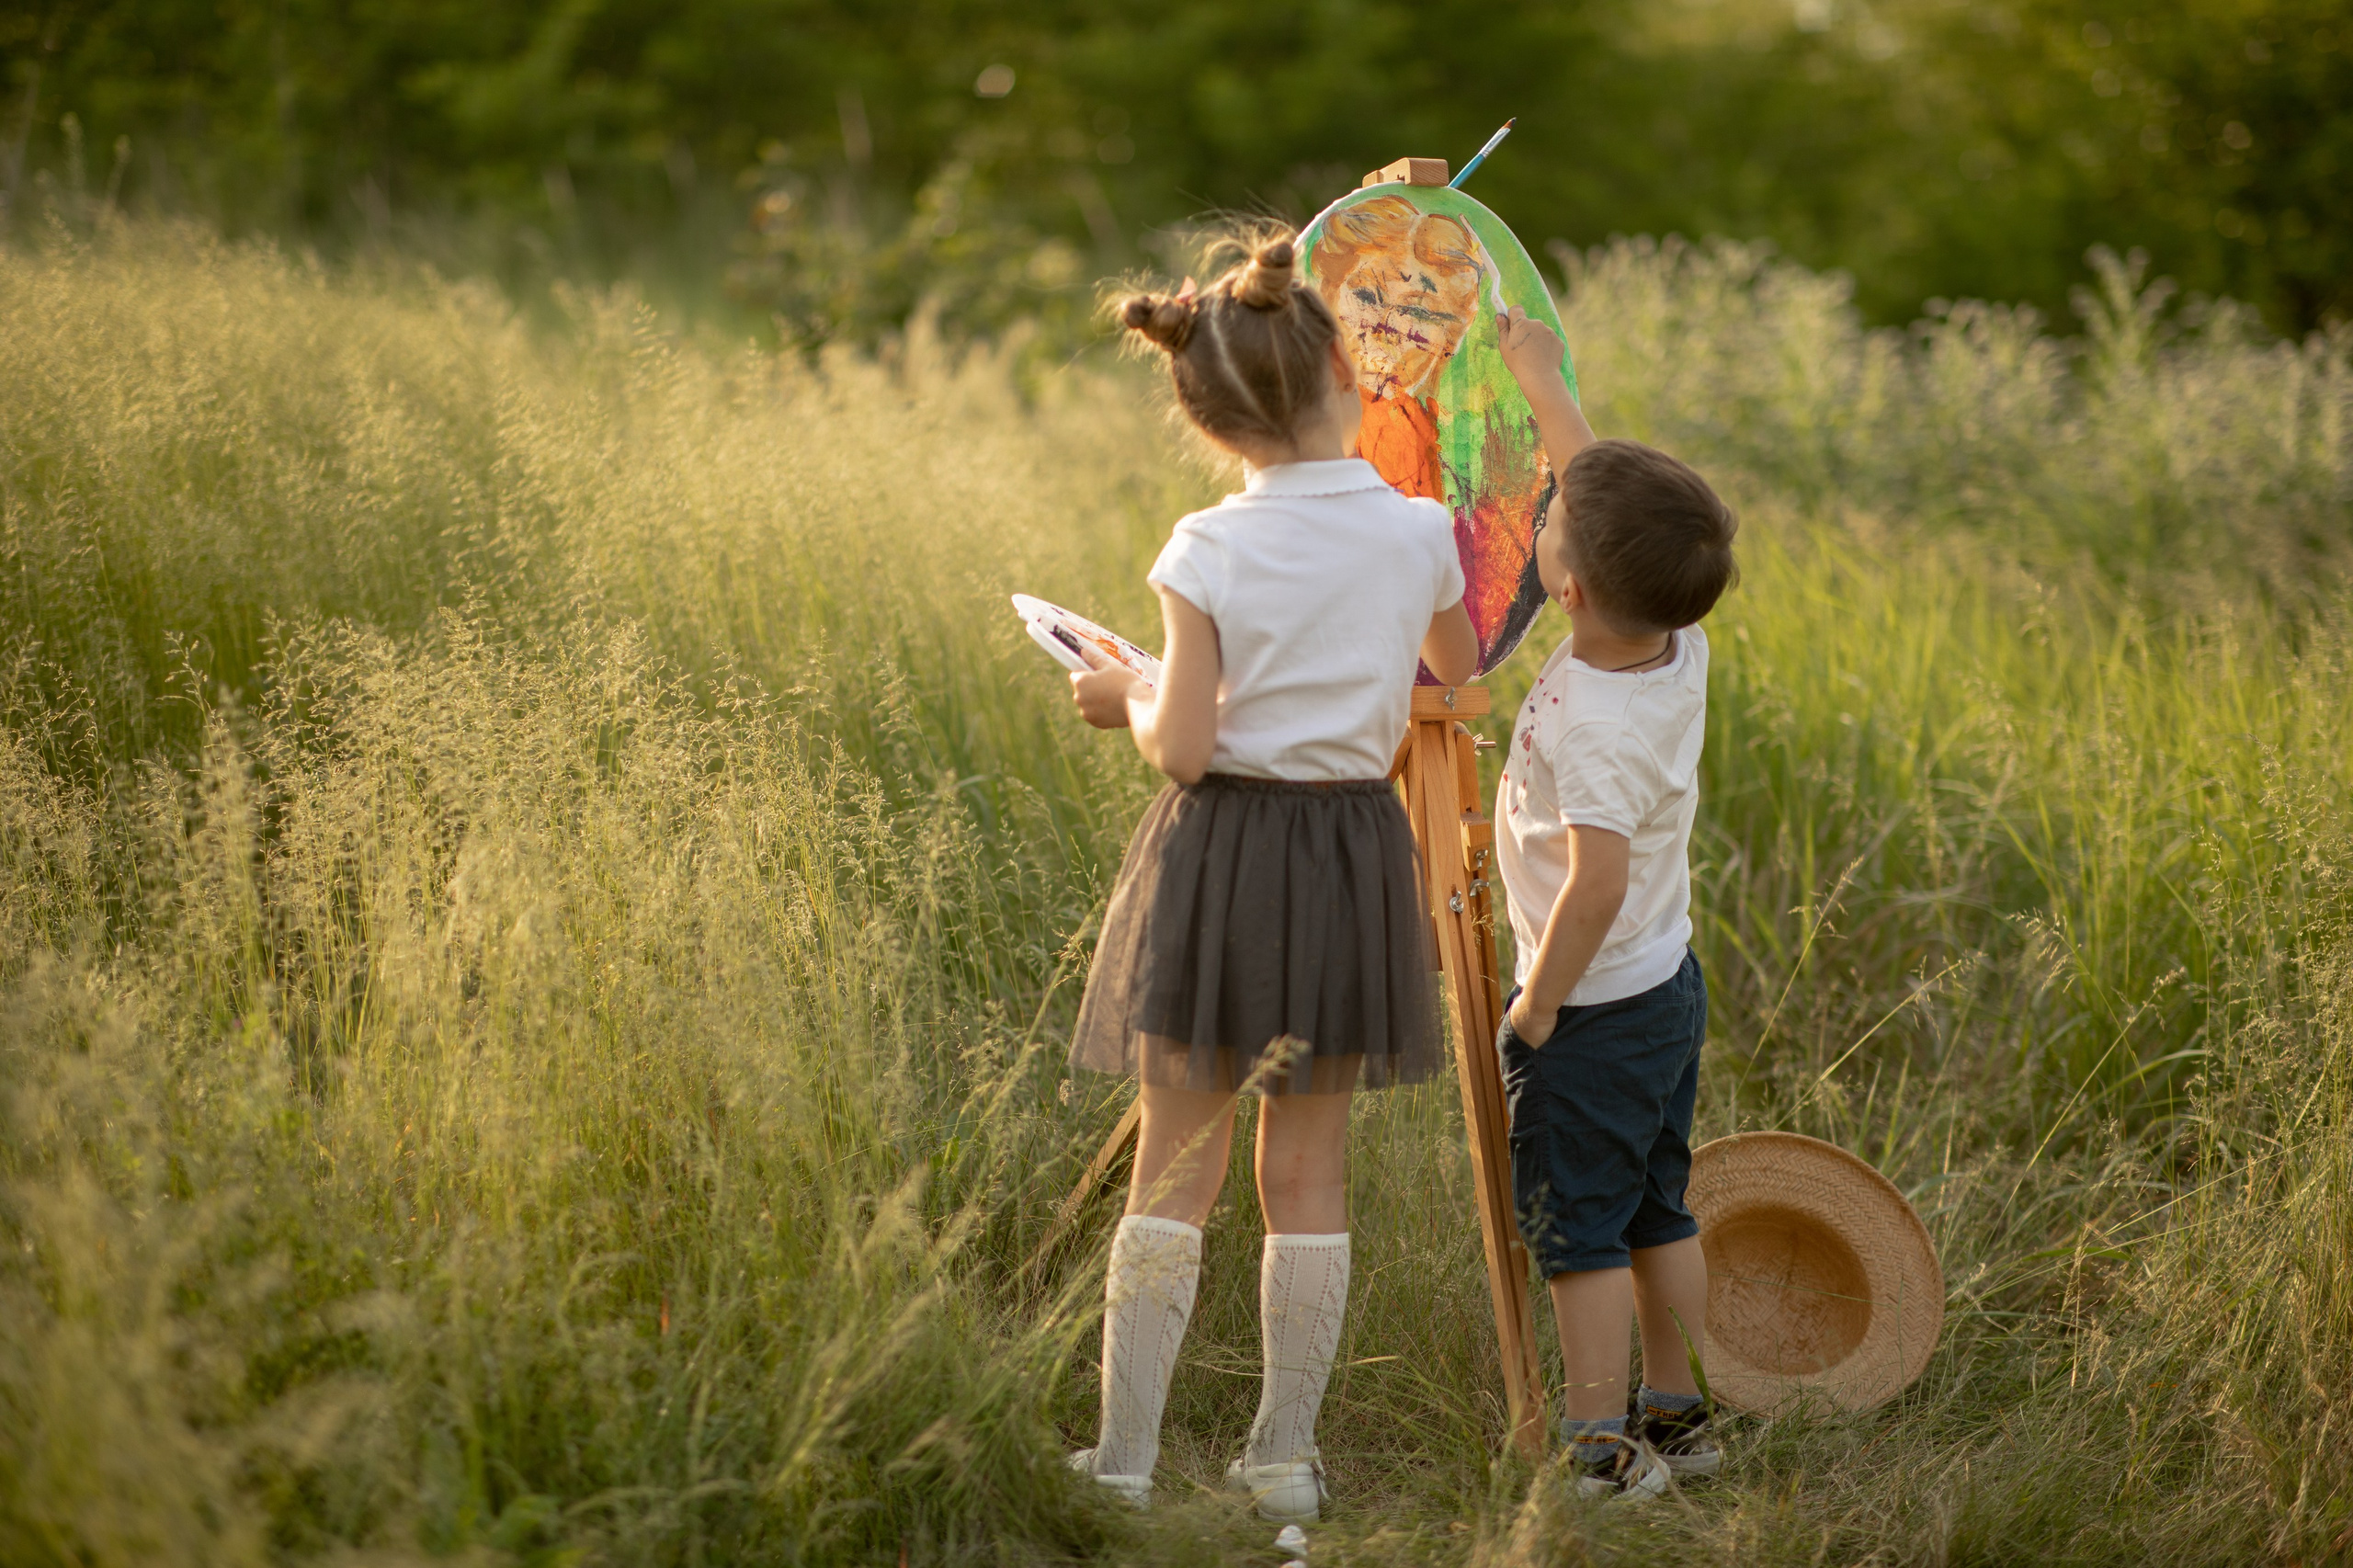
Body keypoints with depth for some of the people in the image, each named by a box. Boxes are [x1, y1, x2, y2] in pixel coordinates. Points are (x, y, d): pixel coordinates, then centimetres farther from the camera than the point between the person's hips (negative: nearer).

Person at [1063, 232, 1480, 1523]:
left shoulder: (1209, 552, -12)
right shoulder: (1417, 533, -5)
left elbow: (1184, 745, -13)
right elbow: (1460, 667, 15)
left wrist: (1126, 700, 7)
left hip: (1223, 847, -2)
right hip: (1354, 849, 2)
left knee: (1174, 1167, 6)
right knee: (1309, 1170, 11)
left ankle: (1126, 1453, 8)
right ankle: (1285, 1455, 16)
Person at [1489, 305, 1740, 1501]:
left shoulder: (1596, 727, -31)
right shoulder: (1680, 652, -6)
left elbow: (1596, 882, -36)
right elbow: (1612, 487, 8)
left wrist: (1536, 1008, -22)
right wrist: (1538, 379, 17)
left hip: (1592, 1013, -9)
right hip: (1670, 989, 9)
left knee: (1579, 1233, 2)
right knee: (1657, 1213, 20)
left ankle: (1600, 1452, 8)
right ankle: (1677, 1417, 31)